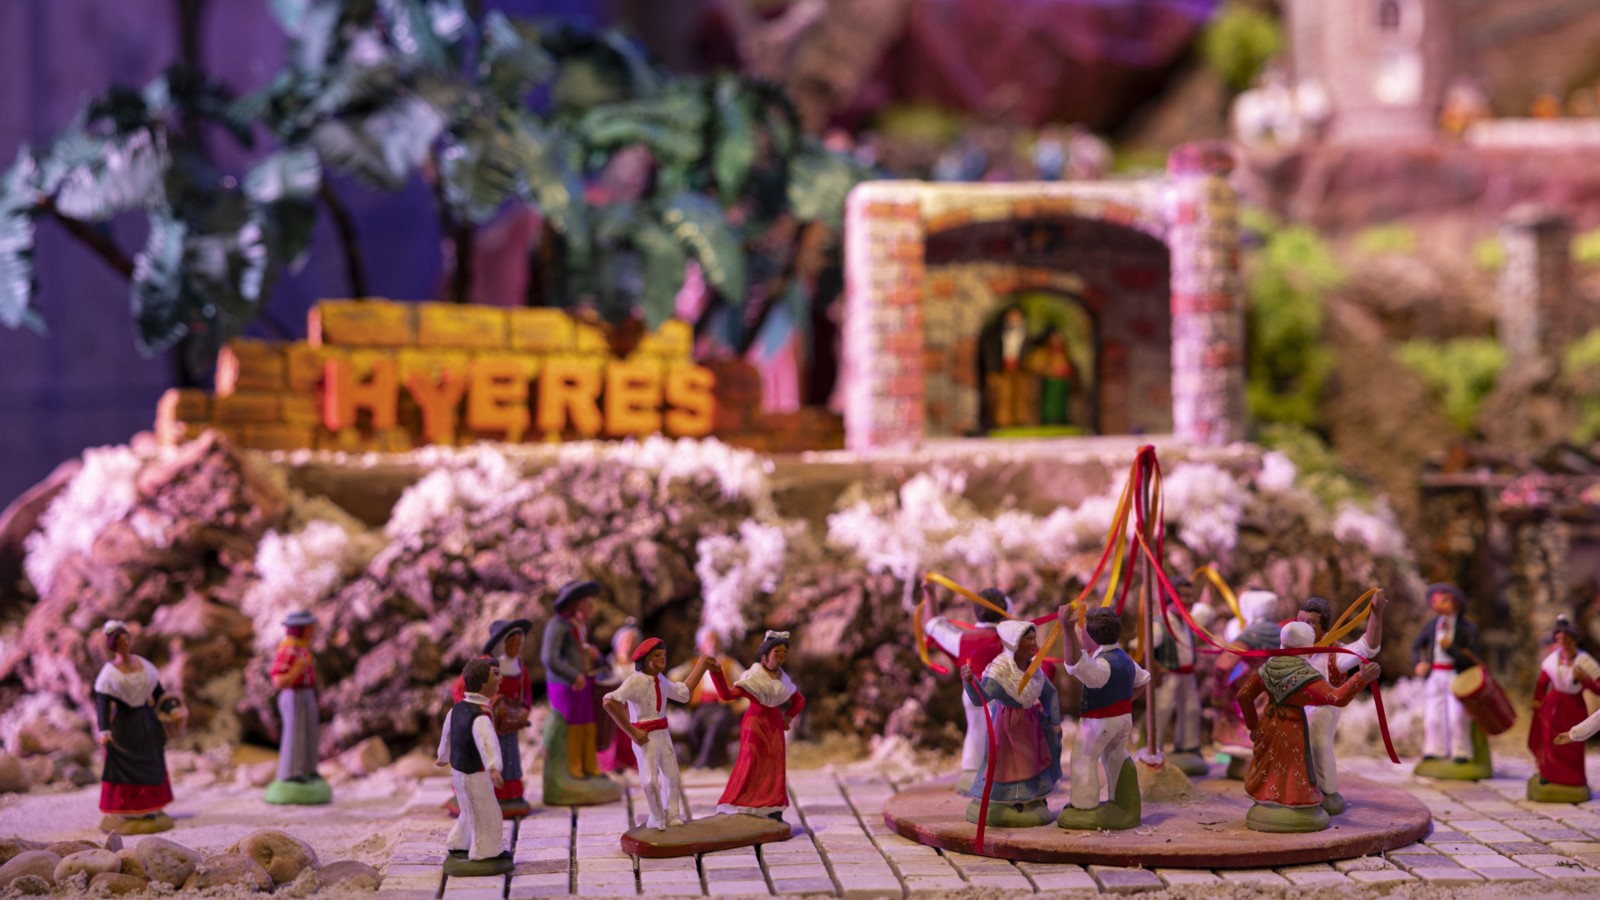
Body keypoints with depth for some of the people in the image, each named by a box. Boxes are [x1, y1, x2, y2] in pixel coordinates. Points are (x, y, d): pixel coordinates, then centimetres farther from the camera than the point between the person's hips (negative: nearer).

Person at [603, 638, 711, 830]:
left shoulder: (660, 680, 7)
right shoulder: (636, 681, -19)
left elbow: (682, 692, 24)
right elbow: (610, 702, -29)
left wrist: (701, 666, 26)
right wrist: (632, 732, -25)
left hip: (662, 734, 8)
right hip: (644, 737, -8)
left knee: (672, 776, 11)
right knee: (650, 780, -12)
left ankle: (672, 816, 26)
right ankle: (658, 818, 8)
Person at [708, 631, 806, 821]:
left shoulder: (782, 679, 7)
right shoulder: (754, 676, -12)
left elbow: (800, 700, 23)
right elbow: (727, 694, -23)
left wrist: (788, 717, 8)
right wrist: (716, 673, -37)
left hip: (774, 725, 6)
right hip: (756, 723, -6)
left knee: (775, 768, 4)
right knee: (752, 766, -12)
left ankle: (774, 813, 8)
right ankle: (743, 810, -8)